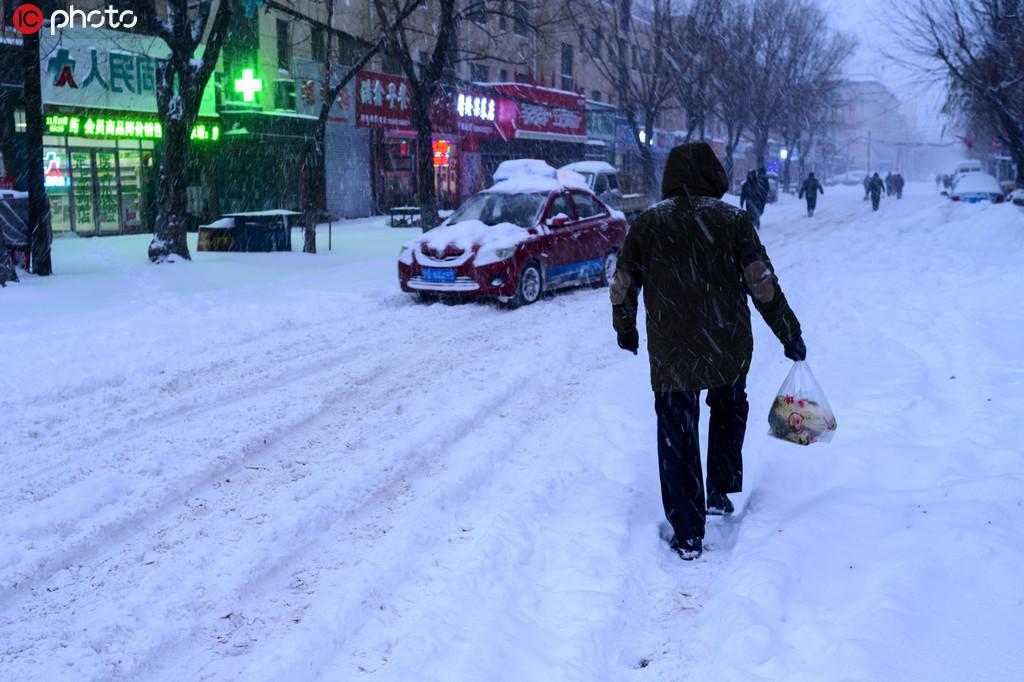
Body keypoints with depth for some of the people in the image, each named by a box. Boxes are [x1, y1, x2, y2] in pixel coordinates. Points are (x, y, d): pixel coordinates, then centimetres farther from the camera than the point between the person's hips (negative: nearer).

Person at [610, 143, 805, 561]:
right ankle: (721, 491, 30)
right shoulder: (733, 220, -4)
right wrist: (789, 335, 4)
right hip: (729, 350, 1)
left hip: (670, 354, 0)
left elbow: (623, 286, 4)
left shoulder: (648, 223, -1)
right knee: (729, 410, 29)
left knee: (677, 437, 8)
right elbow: (763, 285, -6)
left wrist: (625, 328, 22)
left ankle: (688, 534, 10)